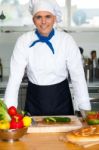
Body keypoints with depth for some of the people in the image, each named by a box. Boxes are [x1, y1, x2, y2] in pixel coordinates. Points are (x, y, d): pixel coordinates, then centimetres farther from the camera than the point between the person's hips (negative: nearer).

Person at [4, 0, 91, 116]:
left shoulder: (67, 40, -12)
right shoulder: (24, 41, -12)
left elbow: (78, 76, -9)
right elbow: (15, 77, -13)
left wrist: (85, 109, -11)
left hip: (60, 97, 0)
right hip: (34, 98, 0)